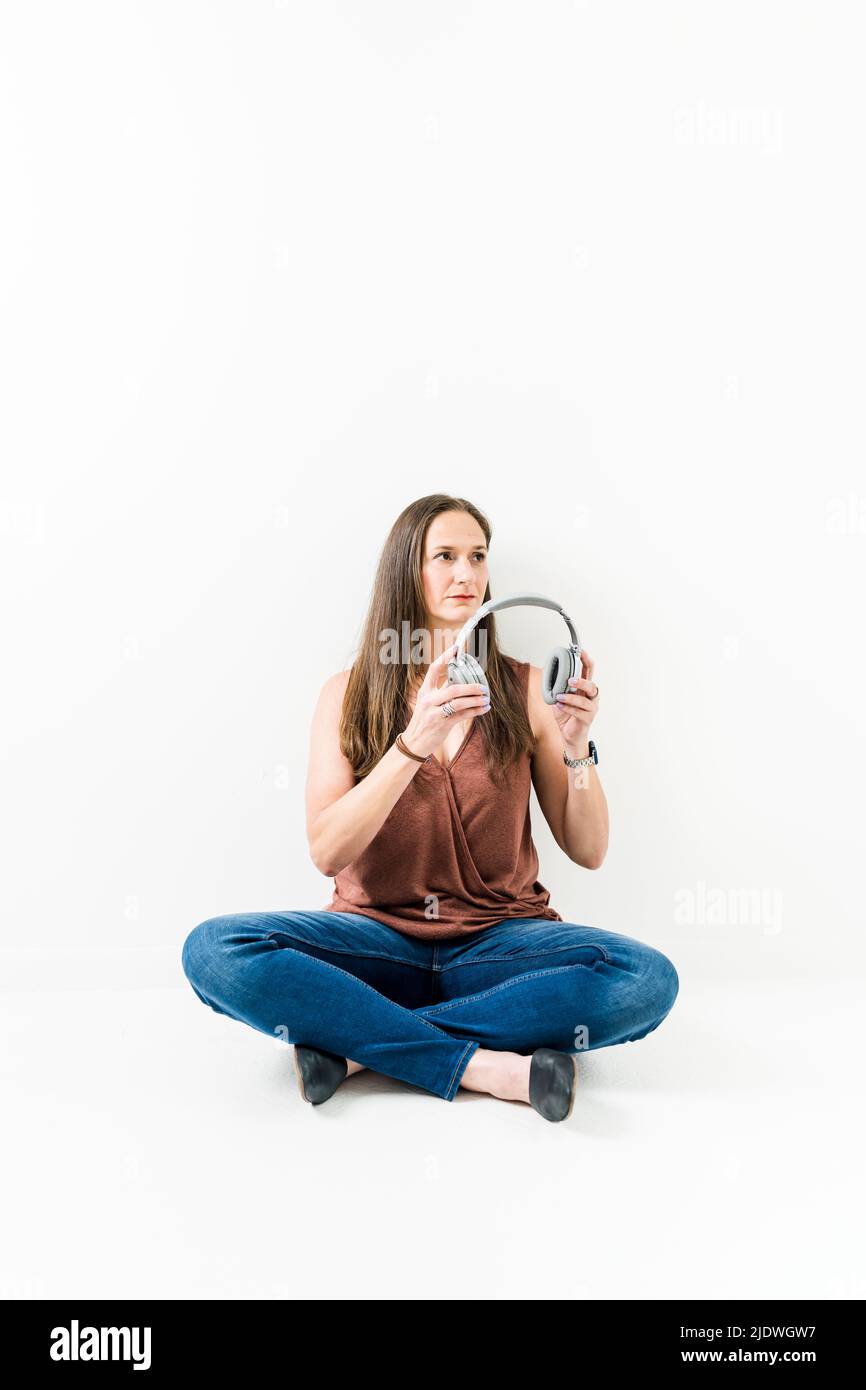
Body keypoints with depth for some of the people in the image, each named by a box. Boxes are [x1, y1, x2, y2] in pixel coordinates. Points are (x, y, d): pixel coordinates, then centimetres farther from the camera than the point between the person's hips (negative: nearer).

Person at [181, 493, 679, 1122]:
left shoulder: (524, 689, 3)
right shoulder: (348, 694, 3)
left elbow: (588, 851, 4)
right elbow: (326, 853, -10)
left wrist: (576, 748, -14)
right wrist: (413, 743, -22)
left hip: (499, 939, 1)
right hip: (378, 936, -1)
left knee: (648, 978, -28)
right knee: (214, 950, -26)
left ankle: (356, 1042, -21)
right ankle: (481, 1065, -24)